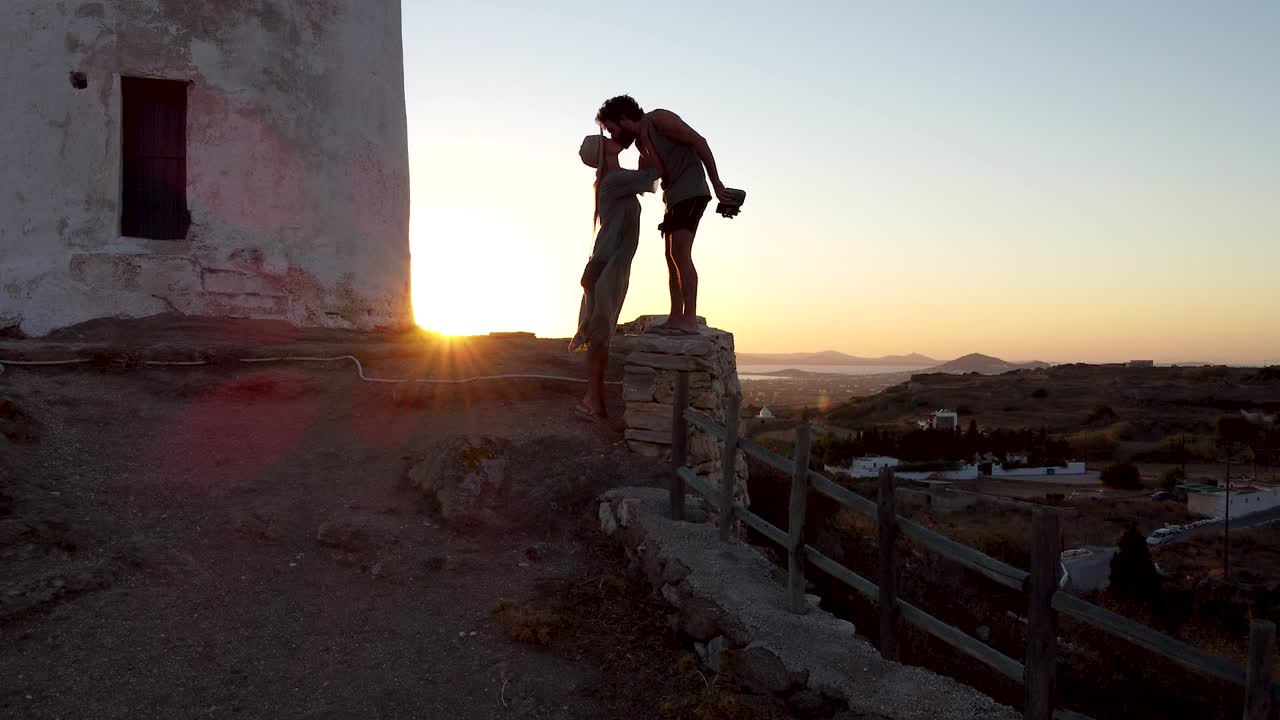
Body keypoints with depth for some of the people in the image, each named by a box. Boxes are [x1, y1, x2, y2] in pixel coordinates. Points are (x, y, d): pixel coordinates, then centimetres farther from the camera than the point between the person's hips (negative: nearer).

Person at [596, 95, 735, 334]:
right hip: (673, 197, 10)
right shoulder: (640, 142, 18)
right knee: (672, 257, 6)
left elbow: (699, 142, -12)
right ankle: (675, 319, 6)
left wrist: (717, 185, -16)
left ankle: (690, 320, -25)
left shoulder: (659, 119, -8)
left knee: (680, 253, -20)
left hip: (691, 192, -10)